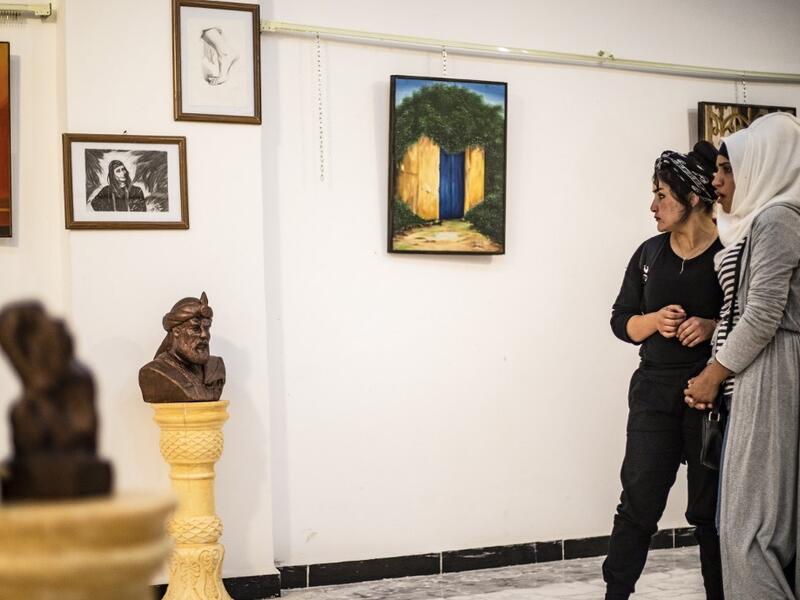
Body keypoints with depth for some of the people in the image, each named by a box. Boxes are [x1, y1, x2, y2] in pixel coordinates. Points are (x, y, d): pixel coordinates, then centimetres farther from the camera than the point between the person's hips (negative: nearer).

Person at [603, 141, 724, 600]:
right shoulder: (650, 253, 7)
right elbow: (621, 321, 11)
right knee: (639, 501, 2)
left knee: (711, 507, 7)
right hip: (655, 390, 3)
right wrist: (655, 321, -9)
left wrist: (713, 328, -19)